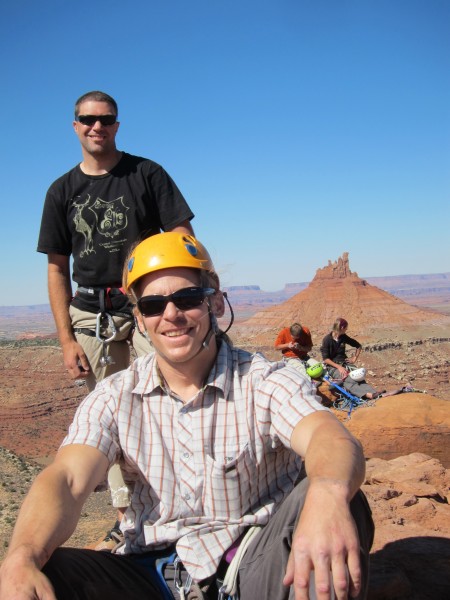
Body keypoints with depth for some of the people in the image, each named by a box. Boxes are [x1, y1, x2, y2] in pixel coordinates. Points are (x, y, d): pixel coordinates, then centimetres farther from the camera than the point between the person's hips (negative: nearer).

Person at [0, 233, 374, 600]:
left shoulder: (266, 382, -6)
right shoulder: (115, 398, 1)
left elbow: (330, 438, -26)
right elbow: (67, 479, -14)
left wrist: (329, 495, -51)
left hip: (254, 568, -1)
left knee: (339, 504, -30)